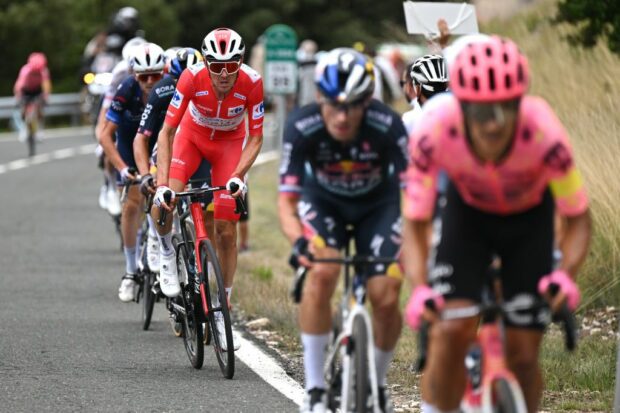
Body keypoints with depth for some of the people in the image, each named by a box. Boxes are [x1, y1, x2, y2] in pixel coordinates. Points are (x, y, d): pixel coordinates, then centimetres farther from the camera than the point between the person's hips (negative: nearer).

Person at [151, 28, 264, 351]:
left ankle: (222, 312, 9)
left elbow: (256, 137, -18)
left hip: (229, 142, 0)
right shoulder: (192, 78, -32)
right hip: (193, 134, 0)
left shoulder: (252, 82, -30)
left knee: (226, 231, -4)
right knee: (163, 203, -27)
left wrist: (238, 176, -33)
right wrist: (162, 184, -36)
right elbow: (166, 132, -27)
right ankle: (166, 252, 7)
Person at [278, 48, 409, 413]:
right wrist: (299, 240, -48)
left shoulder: (387, 126, -33)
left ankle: (378, 384, 15)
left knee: (386, 298, -14)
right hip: (323, 201, 0)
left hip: (378, 204, 0)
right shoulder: (302, 127, -31)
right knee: (322, 273, -28)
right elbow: (287, 200, -28)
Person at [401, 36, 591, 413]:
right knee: (451, 330, -20)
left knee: (523, 354, -4)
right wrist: (419, 289, -42)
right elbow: (415, 225, -25)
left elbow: (578, 219, -23)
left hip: (530, 217, 0)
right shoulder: (435, 131, -35)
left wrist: (566, 275, -41)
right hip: (467, 211, 0)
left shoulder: (544, 134, -37)